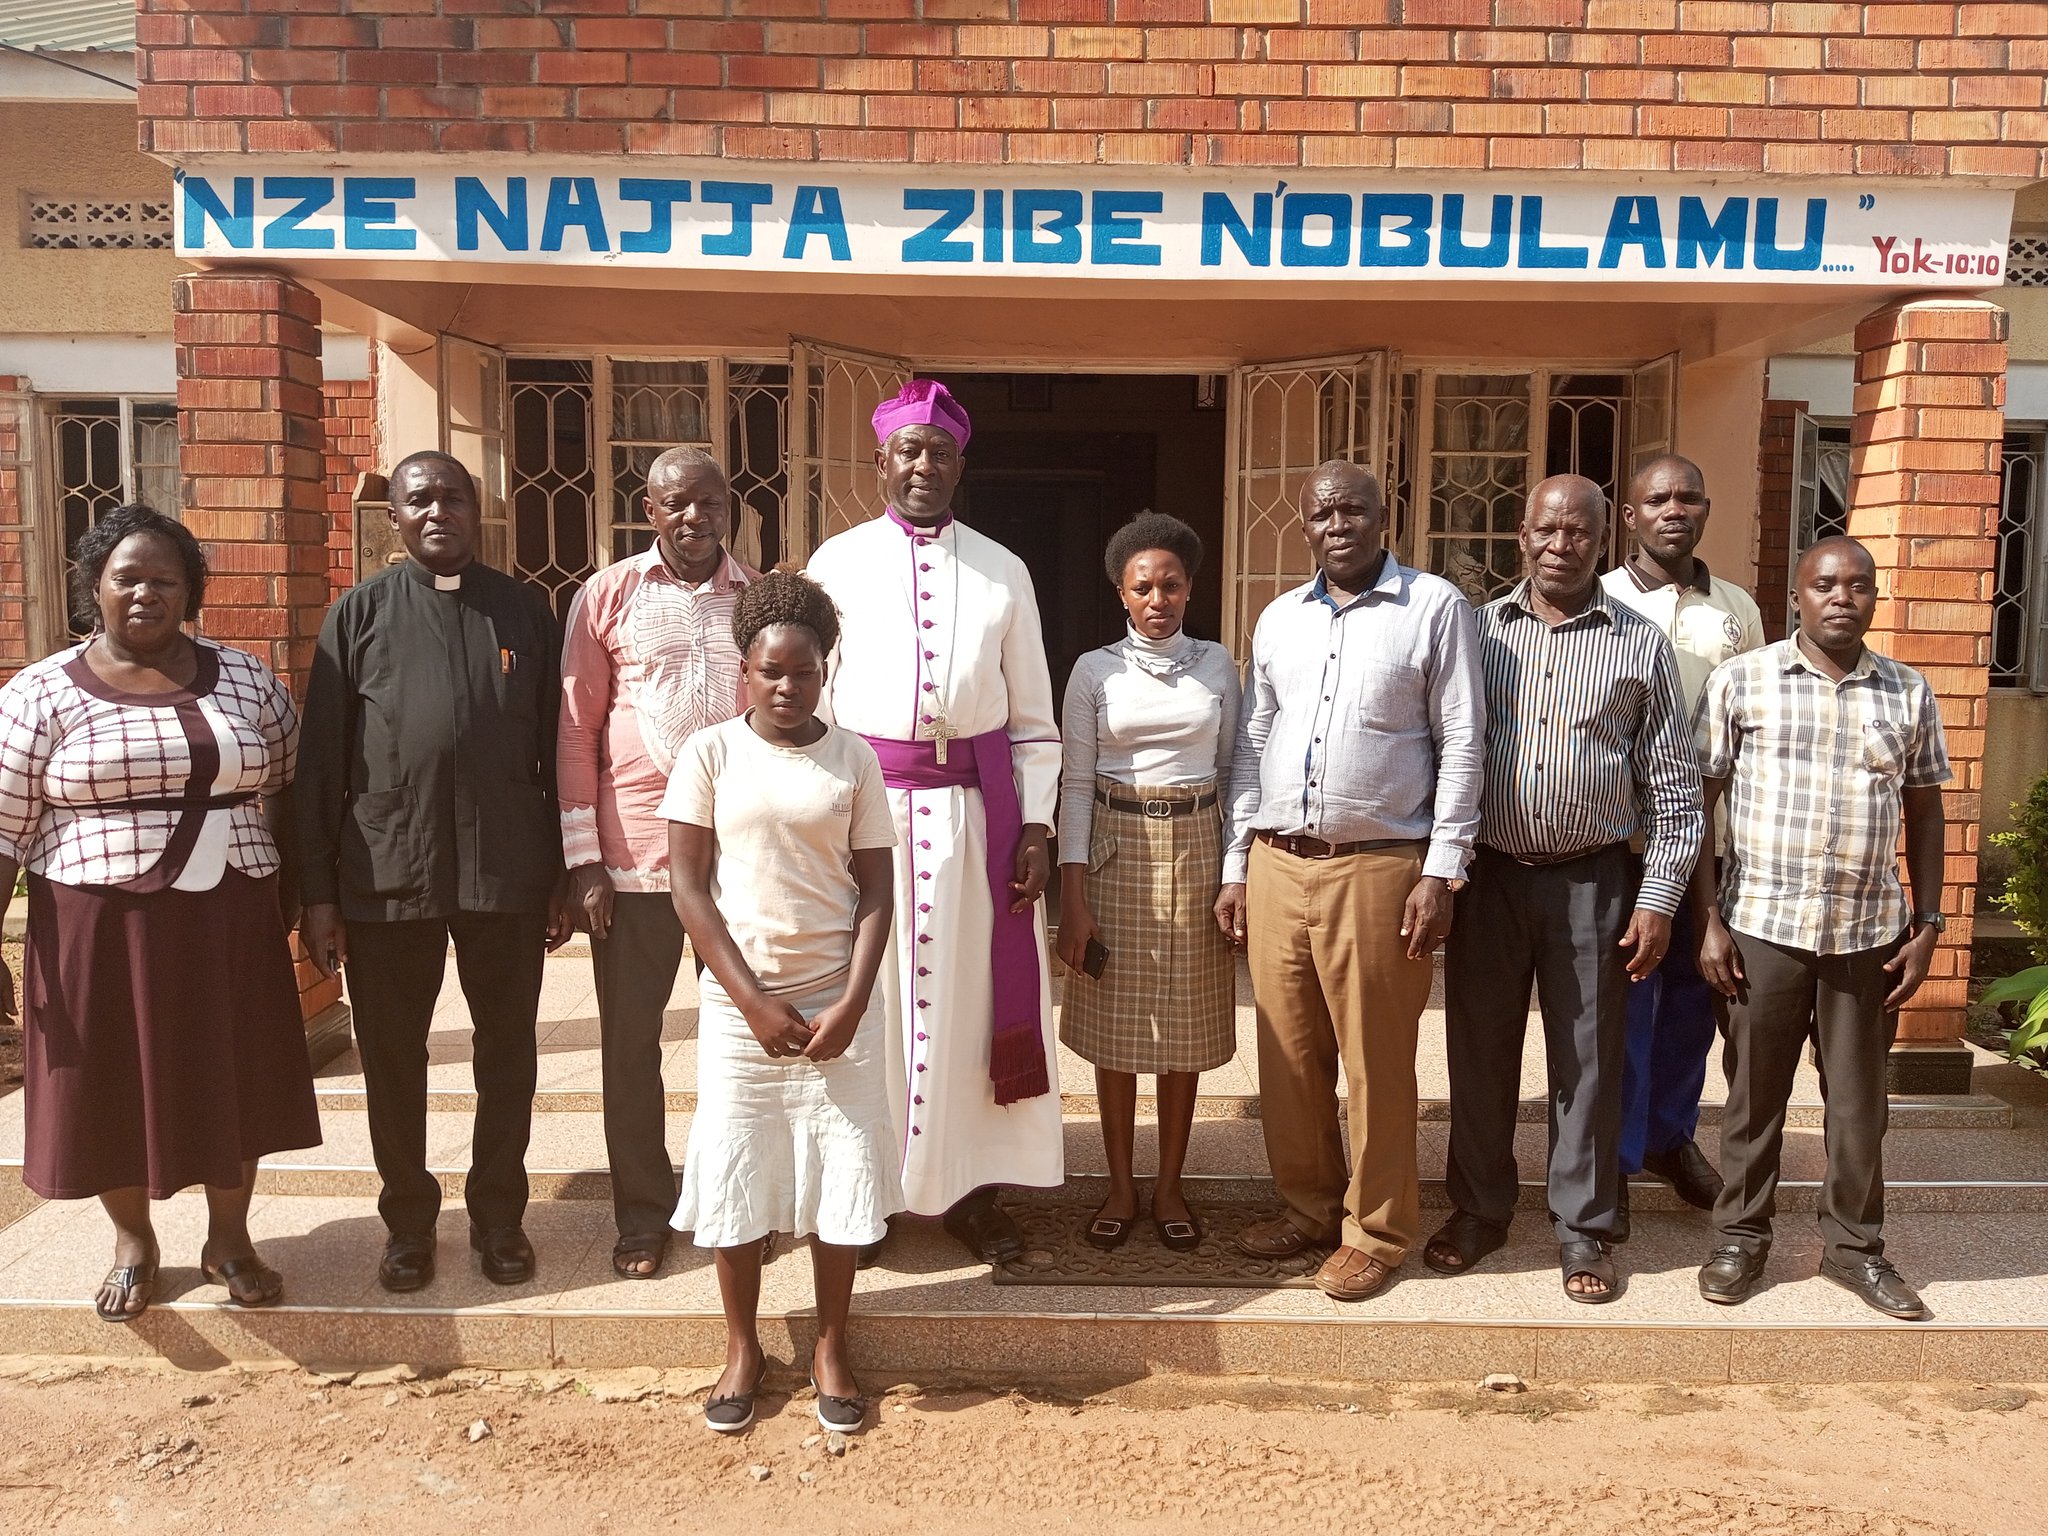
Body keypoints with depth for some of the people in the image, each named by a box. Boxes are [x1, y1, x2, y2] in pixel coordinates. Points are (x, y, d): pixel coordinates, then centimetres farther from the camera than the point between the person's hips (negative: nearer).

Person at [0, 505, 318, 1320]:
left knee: (230, 1080, 10)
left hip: (228, 925, 2)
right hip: (101, 928, -1)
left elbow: (294, 790, 7)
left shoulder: (245, 678, 3)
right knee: (116, 1085, 10)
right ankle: (134, 1245, 31)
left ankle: (229, 1239, 28)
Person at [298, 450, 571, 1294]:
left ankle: (499, 1213, 29)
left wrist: (565, 873, 4)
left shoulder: (524, 609, 6)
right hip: (387, 872, 0)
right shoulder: (360, 613, 3)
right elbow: (321, 758, 1)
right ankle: (409, 1219, 30)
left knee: (508, 1049, 11)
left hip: (508, 869, 1)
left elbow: (557, 746, 6)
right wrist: (318, 891, -2)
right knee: (392, 1056, 11)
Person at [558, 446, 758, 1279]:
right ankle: (643, 1215, 24)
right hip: (634, 851, -1)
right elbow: (576, 729, 0)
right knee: (629, 1039, 8)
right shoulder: (607, 597, 1)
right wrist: (582, 858, -5)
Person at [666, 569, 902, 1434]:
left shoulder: (853, 760, 0)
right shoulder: (710, 755, -3)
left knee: (840, 1174, 6)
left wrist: (850, 1007, -10)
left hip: (838, 1003, 1)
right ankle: (742, 1349, 28)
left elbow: (877, 890, 0)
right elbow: (690, 888, -5)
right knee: (734, 1176, 7)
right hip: (739, 1004, 0)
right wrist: (754, 1002, -10)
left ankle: (830, 1350, 25)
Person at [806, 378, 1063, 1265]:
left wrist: (1036, 826, 1)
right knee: (868, 993, 6)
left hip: (974, 803, 1)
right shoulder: (837, 563, 4)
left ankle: (968, 1185, 22)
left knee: (972, 991, 7)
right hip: (864, 798, -1)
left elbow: (1031, 715, 8)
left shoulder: (1003, 572, 8)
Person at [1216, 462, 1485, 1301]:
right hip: (1277, 864, 5)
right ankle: (1307, 1207, 29)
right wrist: (1235, 867, 11)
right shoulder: (1279, 619, 13)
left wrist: (1442, 870, -9)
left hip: (1378, 867, -4)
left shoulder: (1434, 608, -1)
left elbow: (1460, 745, -3)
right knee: (1288, 1052, 12)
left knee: (1376, 1060, 3)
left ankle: (1376, 1231, 20)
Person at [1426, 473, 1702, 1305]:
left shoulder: (1641, 644, 3)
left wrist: (1658, 899, -3)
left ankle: (1584, 1228, 21)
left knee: (1588, 1059, 6)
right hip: (1486, 875, 1)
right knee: (1479, 1051, 10)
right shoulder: (1478, 630, 5)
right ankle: (1478, 1210, 27)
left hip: (1593, 882, -1)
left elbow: (1672, 787, 3)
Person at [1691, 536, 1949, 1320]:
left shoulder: (1910, 692, 6)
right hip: (1762, 926, -2)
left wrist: (1926, 925, 6)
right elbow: (1697, 802, -2)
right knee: (1755, 1094, 10)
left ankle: (1855, 1244, 30)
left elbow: (1924, 811, 11)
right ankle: (1741, 1235, 25)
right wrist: (1708, 919, -6)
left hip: (1870, 933, 2)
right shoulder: (1741, 681, -3)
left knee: (1860, 1101, 12)